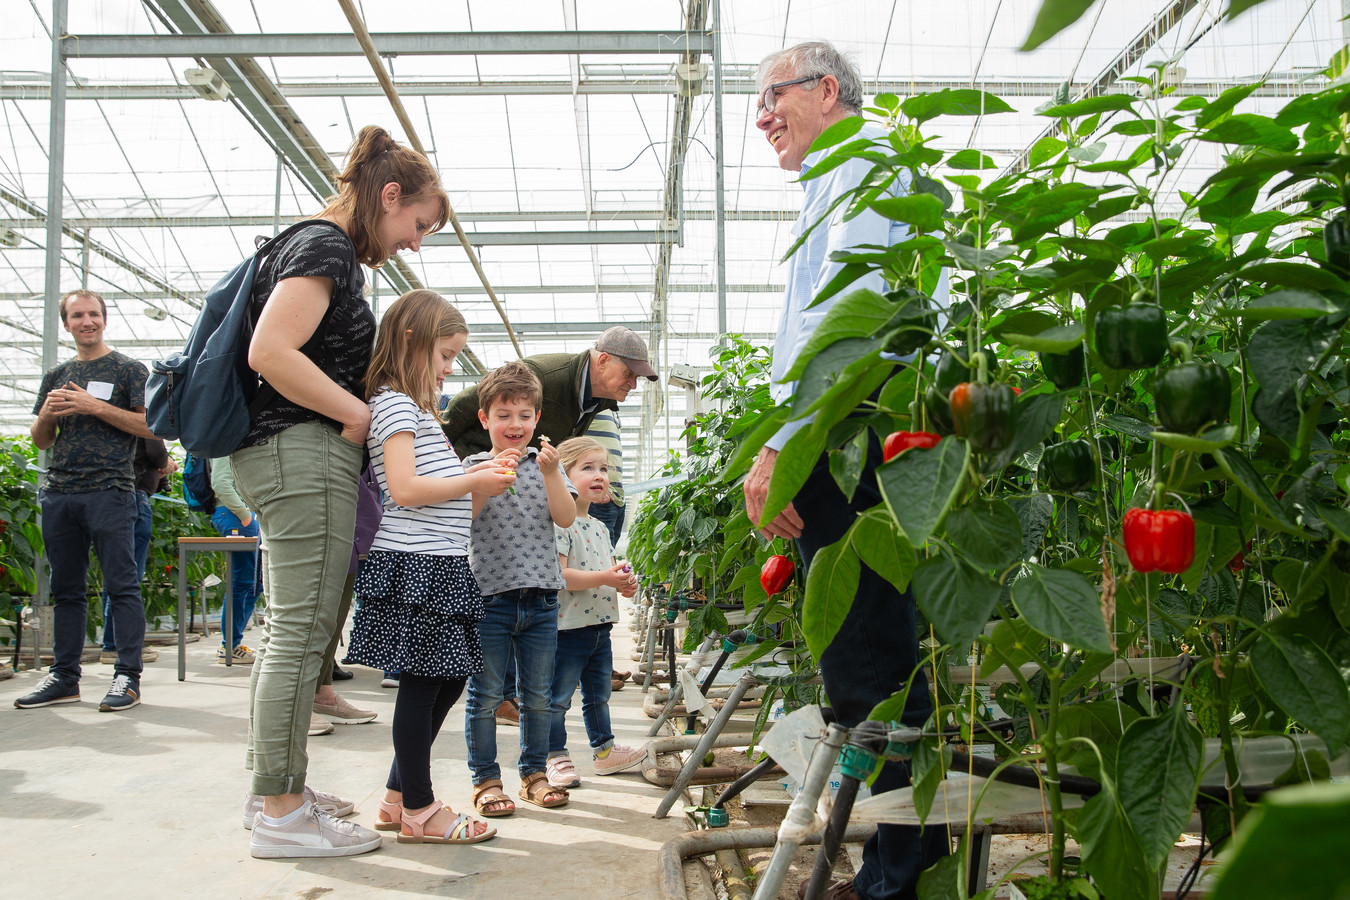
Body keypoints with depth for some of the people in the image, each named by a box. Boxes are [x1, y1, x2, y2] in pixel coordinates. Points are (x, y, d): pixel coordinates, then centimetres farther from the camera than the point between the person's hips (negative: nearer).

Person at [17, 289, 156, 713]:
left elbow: (150, 426, -6)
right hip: (58, 493, 6)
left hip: (110, 491, -5)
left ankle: (128, 677, -4)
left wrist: (94, 406, -11)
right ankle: (64, 677, 16)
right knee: (66, 588, 9)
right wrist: (47, 413, 0)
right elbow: (41, 440, 21)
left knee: (121, 584, -6)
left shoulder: (129, 369, 4)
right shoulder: (56, 375, 19)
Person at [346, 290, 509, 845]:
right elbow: (405, 488, -20)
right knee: (422, 684, -2)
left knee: (449, 678, 14)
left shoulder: (414, 408, 23)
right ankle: (418, 812, 10)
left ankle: (399, 796, 25)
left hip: (441, 565, 10)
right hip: (416, 565, -10)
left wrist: (473, 474, 8)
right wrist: (473, 483, -12)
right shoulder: (394, 403, -10)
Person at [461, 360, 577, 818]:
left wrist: (550, 473, -18)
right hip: (489, 595, -2)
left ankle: (534, 773, 25)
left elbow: (566, 518, -5)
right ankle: (485, 779, 16)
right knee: (485, 694, 4)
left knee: (538, 694, 11)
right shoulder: (475, 466, 1)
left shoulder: (546, 464, 7)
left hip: (540, 596, 3)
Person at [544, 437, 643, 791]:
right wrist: (603, 578, -28)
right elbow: (559, 574, -23)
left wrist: (623, 583, 3)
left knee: (599, 695, 19)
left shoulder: (600, 527, 14)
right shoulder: (560, 524, -15)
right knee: (557, 697, 2)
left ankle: (604, 751, 31)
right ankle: (556, 757, 12)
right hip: (568, 626, -9)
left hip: (600, 627, 9)